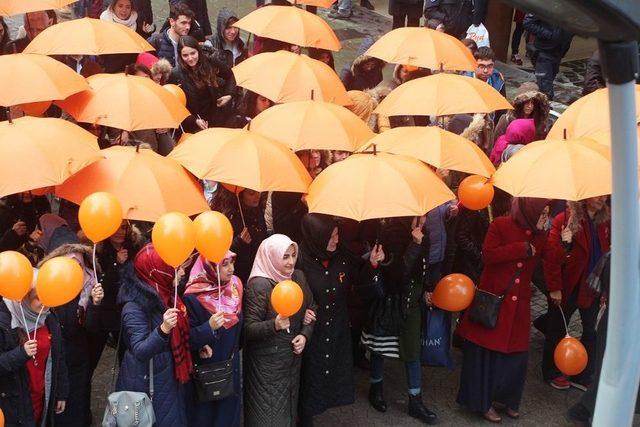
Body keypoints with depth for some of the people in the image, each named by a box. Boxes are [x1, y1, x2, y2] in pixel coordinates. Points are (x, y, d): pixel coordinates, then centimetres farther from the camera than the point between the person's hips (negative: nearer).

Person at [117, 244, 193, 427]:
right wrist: (163, 329, -43)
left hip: (168, 378, 8)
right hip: (148, 384, -8)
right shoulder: (135, 306, -22)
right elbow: (139, 351, -29)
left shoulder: (163, 294, 2)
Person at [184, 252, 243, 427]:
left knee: (229, 413, 14)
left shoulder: (234, 287, -2)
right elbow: (187, 338, -19)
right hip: (205, 371, -5)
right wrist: (209, 327, -33)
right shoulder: (193, 297, -20)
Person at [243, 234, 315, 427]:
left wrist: (305, 334, -5)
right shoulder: (259, 284, -21)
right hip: (266, 362, -6)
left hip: (293, 357, 6)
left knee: (288, 406, 20)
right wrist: (274, 325, -38)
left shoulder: (298, 277, -1)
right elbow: (248, 328, -21)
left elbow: (310, 308, 12)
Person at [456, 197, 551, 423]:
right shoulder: (500, 225, -8)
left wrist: (541, 234, -13)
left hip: (519, 304, 5)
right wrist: (524, 248, -17)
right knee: (485, 352, 4)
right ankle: (483, 402, 19)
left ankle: (506, 398, 29)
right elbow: (488, 255, -19)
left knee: (515, 353, 9)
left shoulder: (538, 235, 8)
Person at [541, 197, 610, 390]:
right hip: (567, 287, -5)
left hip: (593, 289, 5)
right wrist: (554, 288, -16)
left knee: (592, 332, 9)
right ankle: (551, 373, 30)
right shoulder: (564, 220, -15)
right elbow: (551, 256, -16)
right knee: (557, 331, 12)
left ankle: (584, 377, 24)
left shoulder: (605, 221, 1)